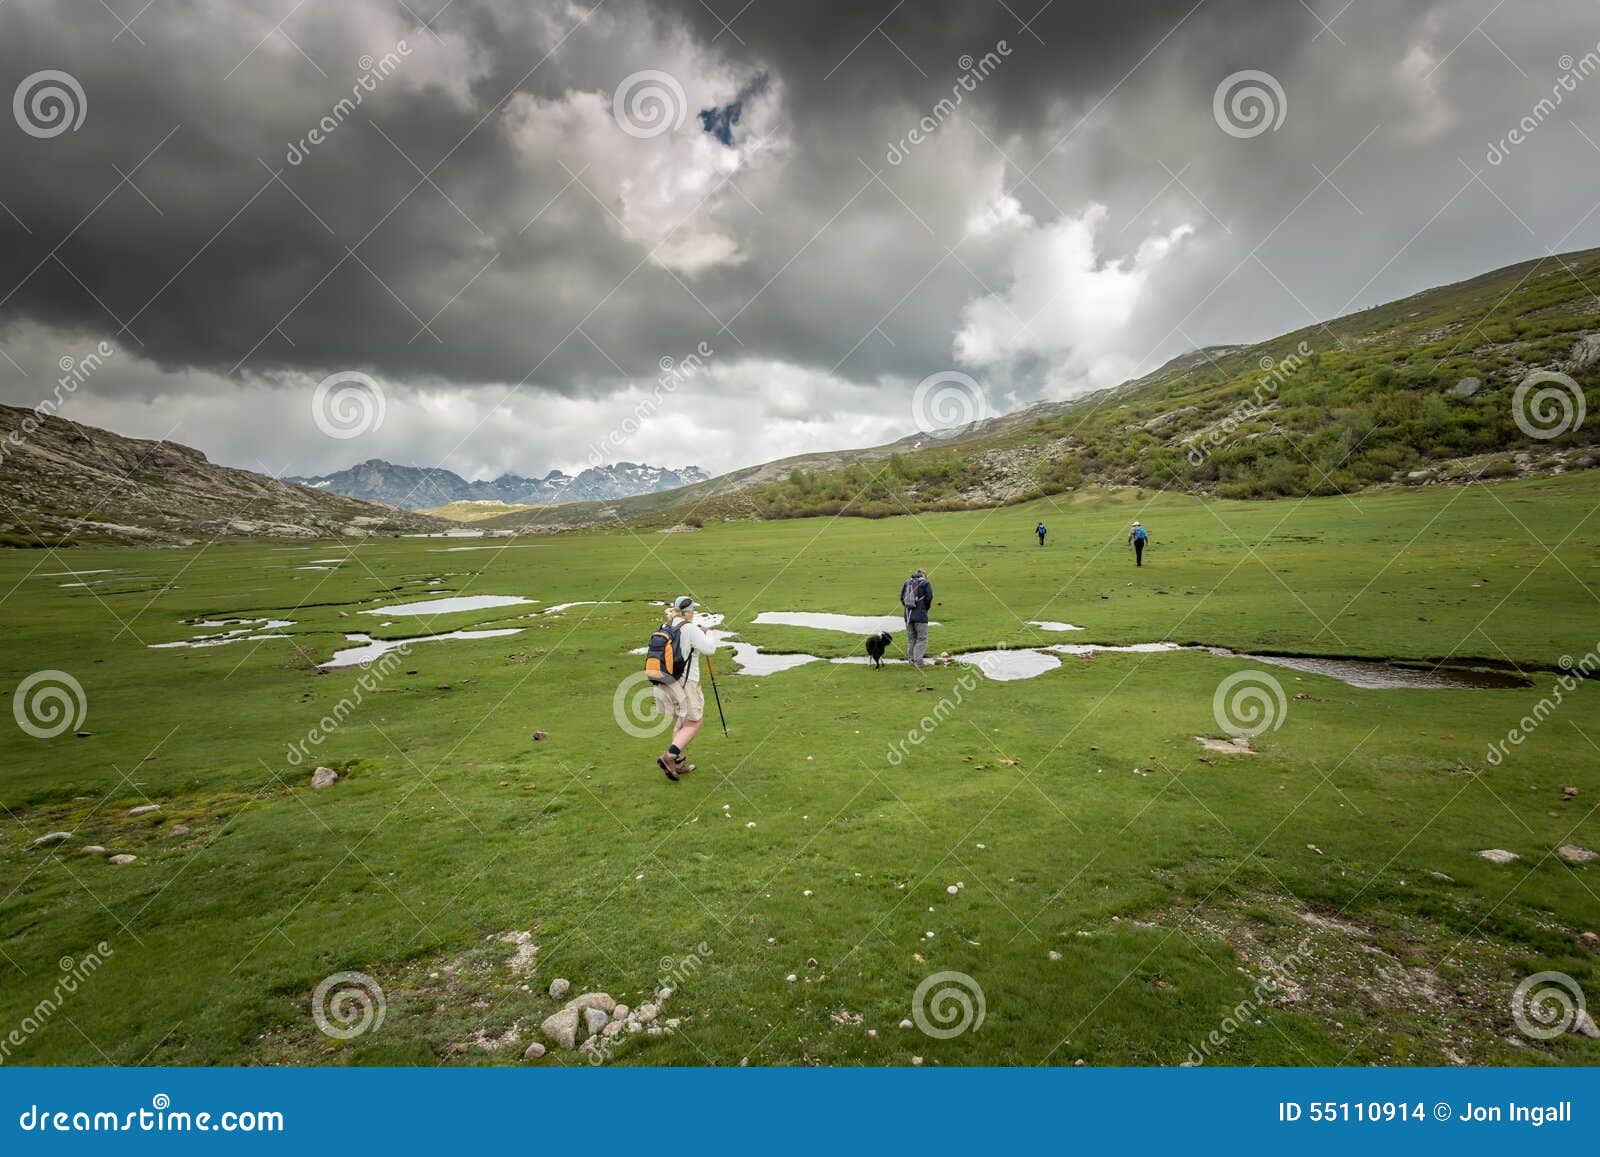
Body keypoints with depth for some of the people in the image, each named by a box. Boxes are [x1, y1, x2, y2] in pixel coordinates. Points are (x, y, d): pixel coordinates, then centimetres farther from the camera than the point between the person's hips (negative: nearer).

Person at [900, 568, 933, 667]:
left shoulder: (907, 582, 10)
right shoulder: (926, 583, -2)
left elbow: (902, 597, 5)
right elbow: (929, 598, -7)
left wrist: (907, 608, 13)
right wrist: (925, 609, 9)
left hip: (908, 615, 4)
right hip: (921, 615, -4)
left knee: (911, 638, 14)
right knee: (921, 638, 2)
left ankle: (912, 659, 17)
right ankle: (918, 661, -4)